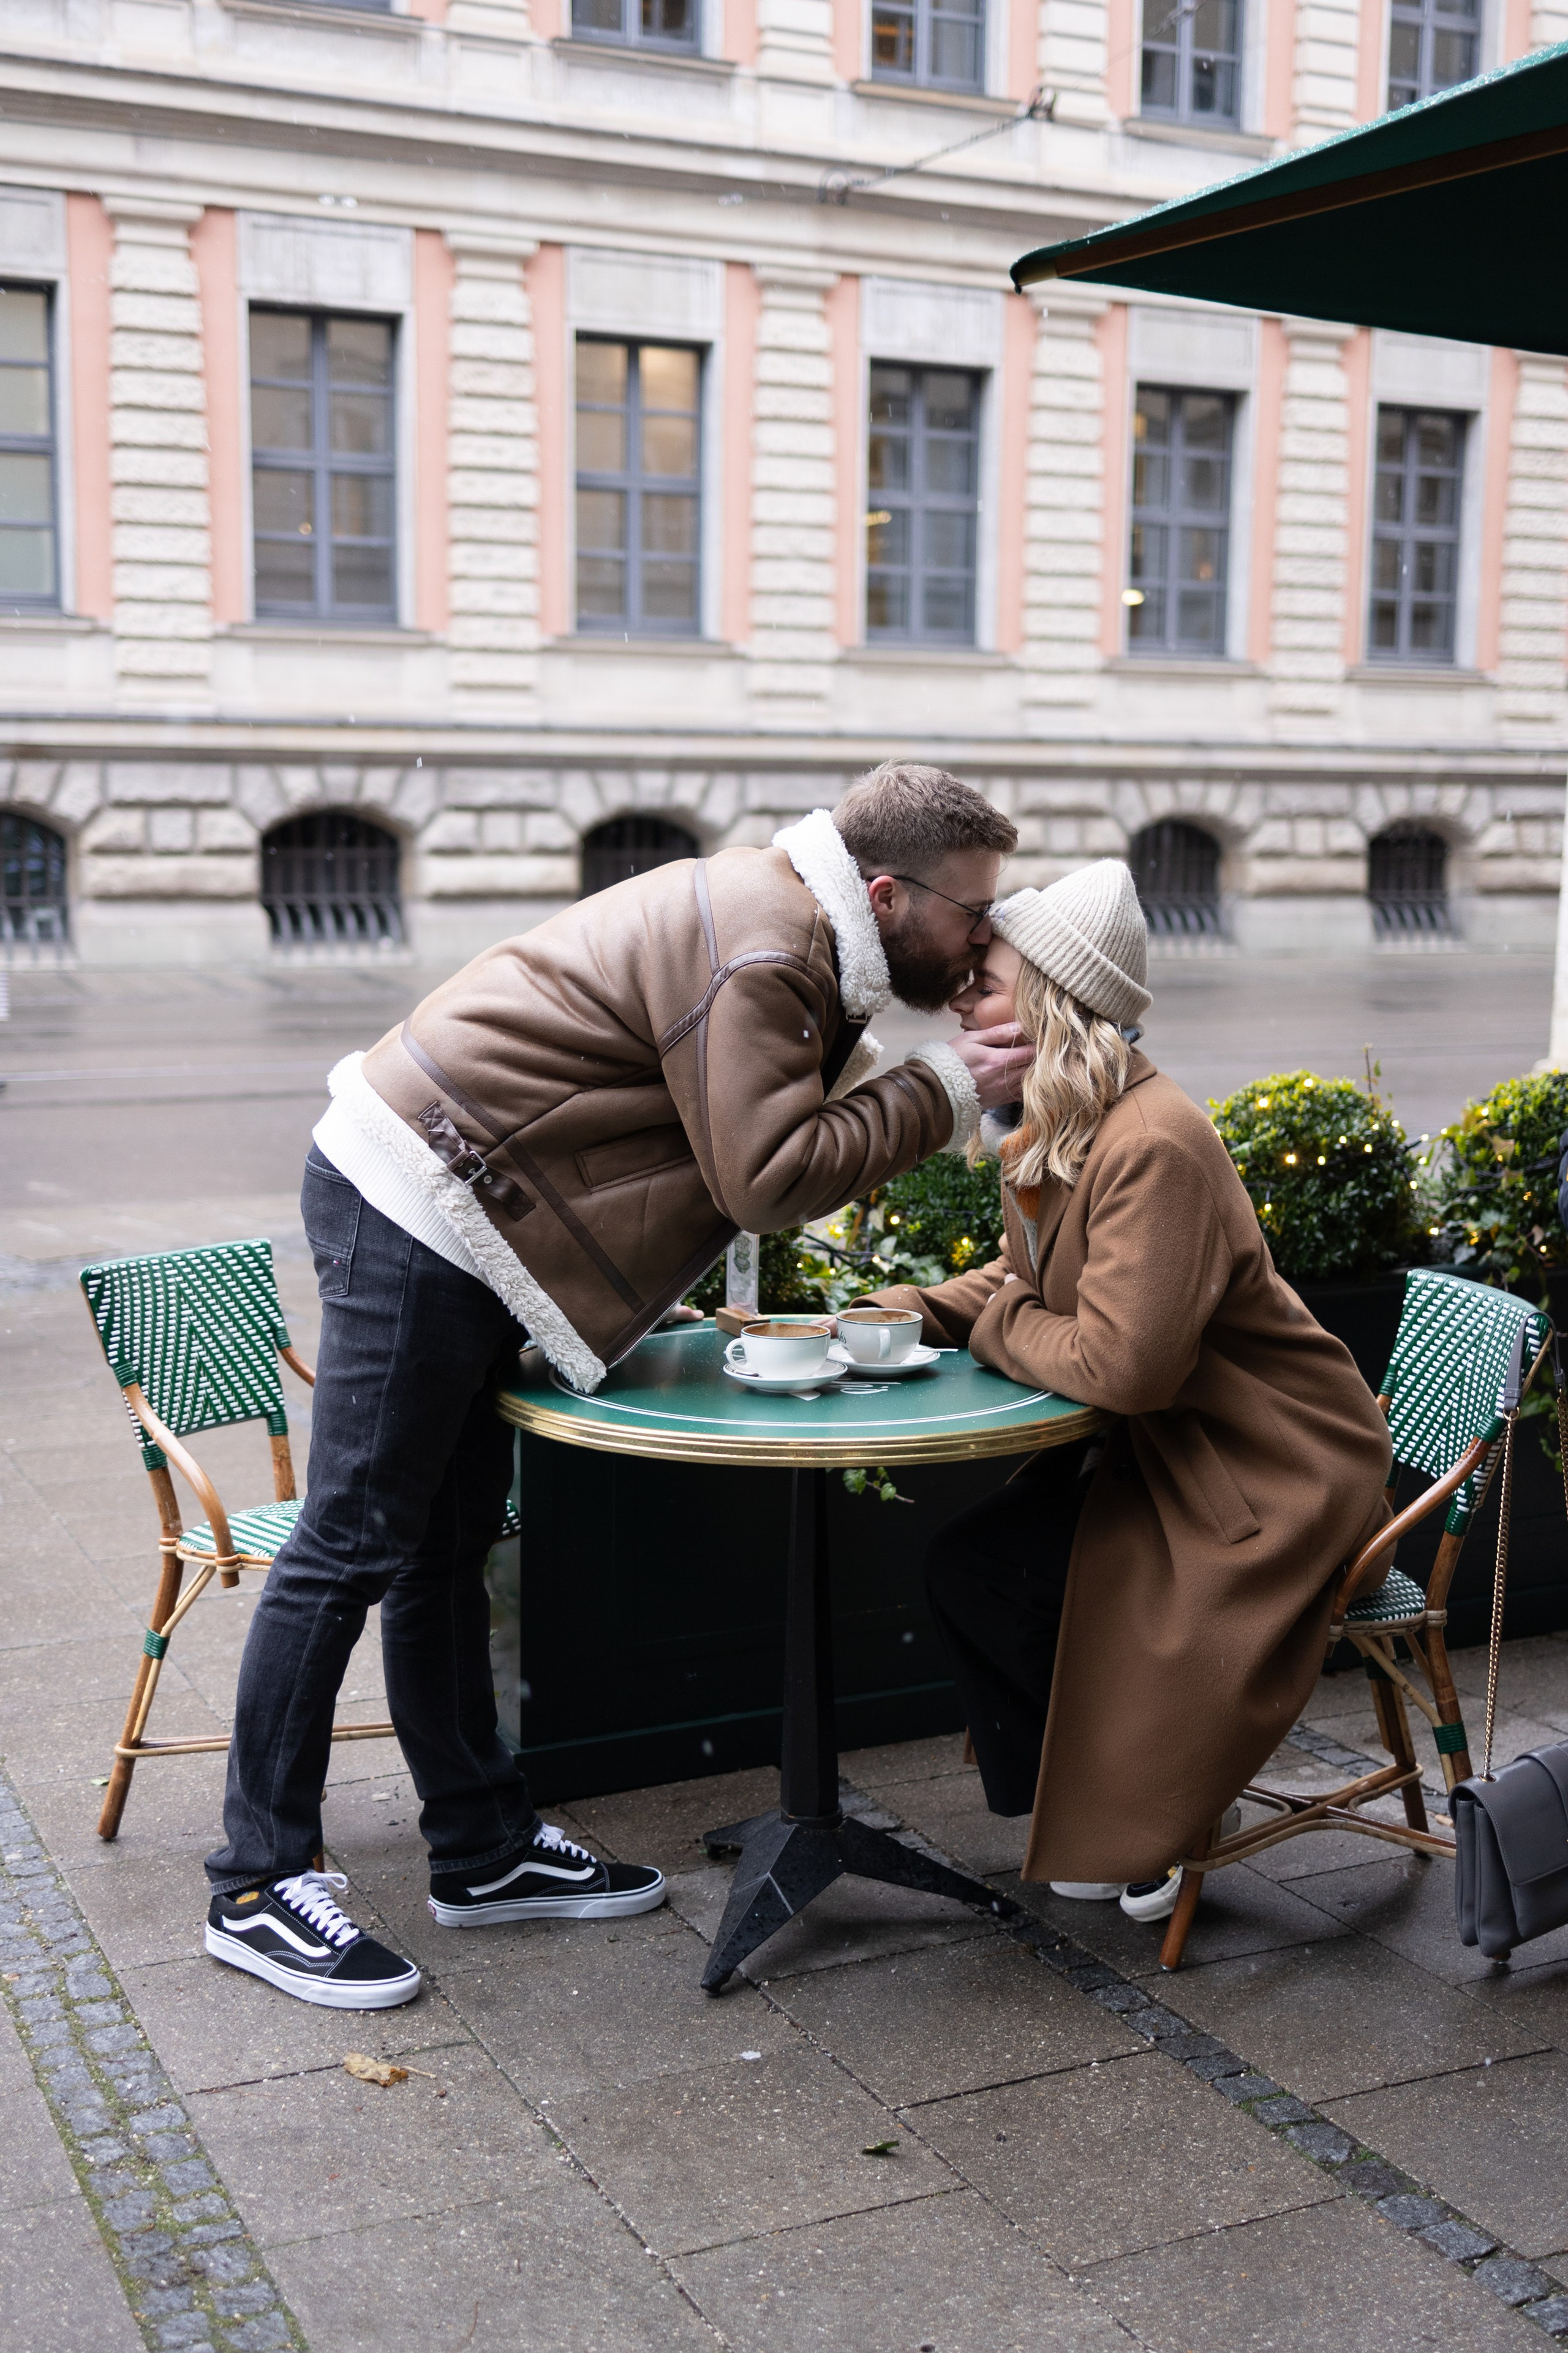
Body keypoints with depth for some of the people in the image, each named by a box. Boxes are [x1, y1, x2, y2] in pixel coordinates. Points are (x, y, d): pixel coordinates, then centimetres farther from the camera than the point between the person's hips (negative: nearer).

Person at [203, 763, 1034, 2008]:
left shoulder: (779, 919, 12)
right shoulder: (757, 957, -20)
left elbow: (796, 1101, 13)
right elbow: (769, 1176, -23)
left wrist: (937, 1070, 0)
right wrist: (946, 1091, -16)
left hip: (438, 1201, 11)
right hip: (417, 1210, -11)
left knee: (447, 1540, 14)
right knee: (353, 1544, -5)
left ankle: (483, 1848, 24)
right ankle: (260, 1884, 6)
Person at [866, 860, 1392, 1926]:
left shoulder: (1154, 1145, -29)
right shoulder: (1046, 1128, 1)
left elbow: (1122, 1362, -32)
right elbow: (1031, 1276, 15)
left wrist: (994, 1329, -16)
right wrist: (909, 1312, -1)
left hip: (1271, 1472, -9)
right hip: (1163, 1442, 9)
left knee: (982, 1568, -16)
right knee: (967, 1561, -3)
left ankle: (1151, 1816, 8)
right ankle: (1089, 1804, 16)